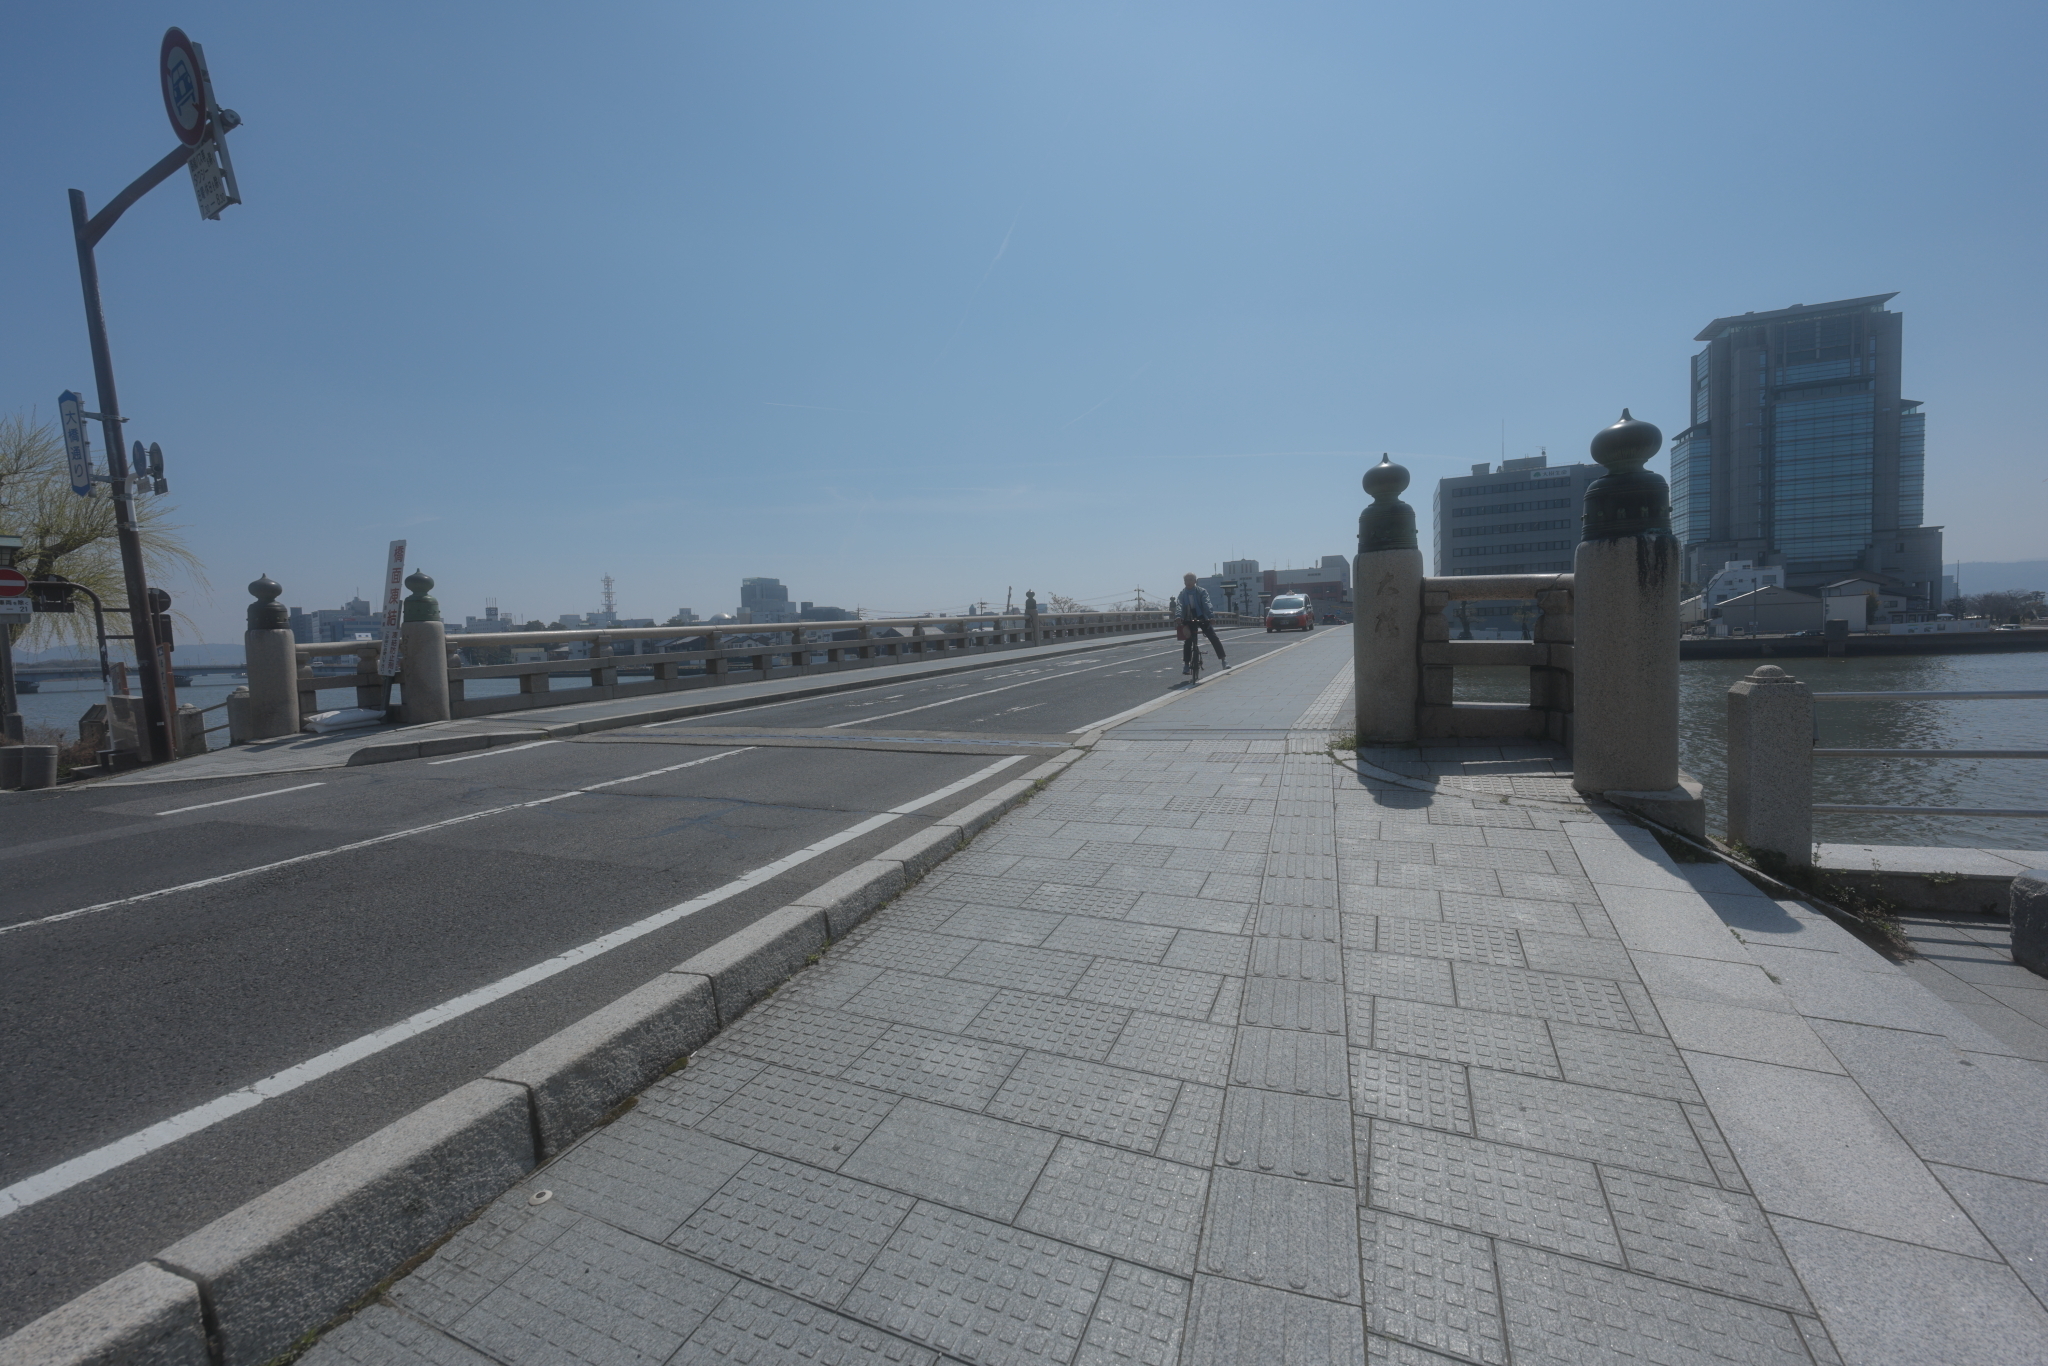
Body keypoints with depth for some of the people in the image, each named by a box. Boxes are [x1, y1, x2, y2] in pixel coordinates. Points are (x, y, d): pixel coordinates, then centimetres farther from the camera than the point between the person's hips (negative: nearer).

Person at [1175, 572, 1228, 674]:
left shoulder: (1201, 591, -6)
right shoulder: (1182, 594, 0)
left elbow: (1207, 604, -20)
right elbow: (1179, 605, -16)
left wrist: (1211, 616, -36)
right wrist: (1178, 616, -37)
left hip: (1202, 618, -2)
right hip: (1189, 620, 2)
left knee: (1213, 638, -7)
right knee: (1188, 641, -5)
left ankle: (1223, 660, 1)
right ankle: (1186, 664, 5)